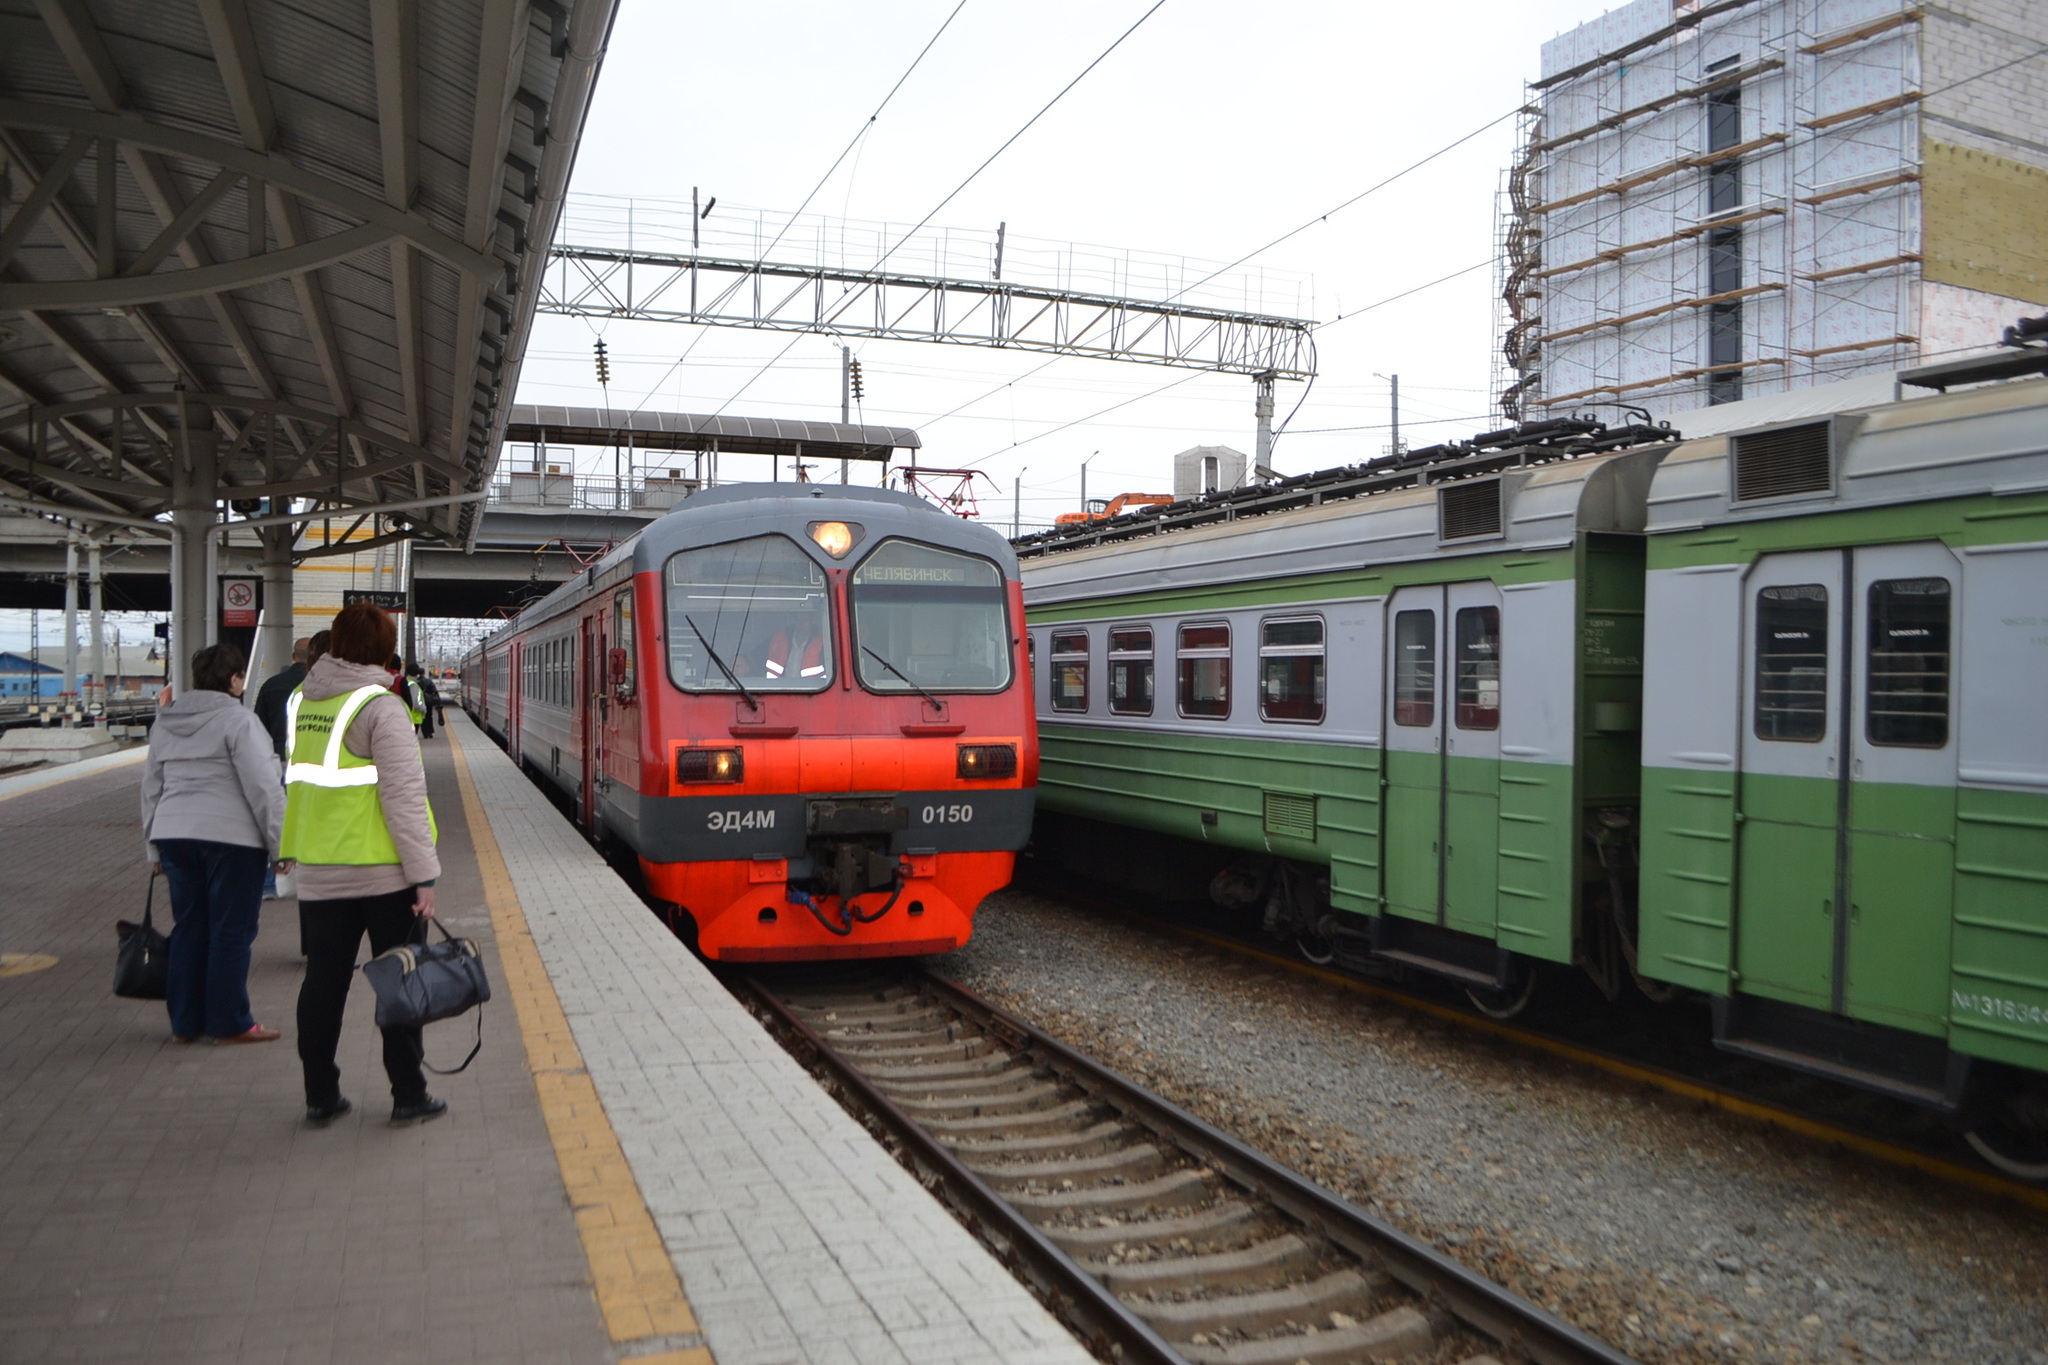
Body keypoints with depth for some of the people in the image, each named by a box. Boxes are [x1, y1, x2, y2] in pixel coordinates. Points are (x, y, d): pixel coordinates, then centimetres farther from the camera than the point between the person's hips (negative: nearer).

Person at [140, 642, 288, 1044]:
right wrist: (280, 841, -9)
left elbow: (151, 788, 19)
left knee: (188, 928, 14)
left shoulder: (164, 722, 14)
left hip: (173, 835, 7)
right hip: (231, 837, -7)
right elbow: (263, 787, -14)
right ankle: (229, 1023, 7)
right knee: (231, 931, 1)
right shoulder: (238, 720, -10)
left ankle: (184, 1022, 20)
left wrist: (154, 847, 25)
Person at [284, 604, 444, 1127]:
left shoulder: (302, 700, 7)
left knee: (322, 982, 12)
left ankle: (320, 1097, 20)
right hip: (384, 870, -6)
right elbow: (404, 795, -17)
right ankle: (408, 1097, 13)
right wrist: (424, 873, -15)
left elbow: (298, 783, 15)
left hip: (318, 872, 6)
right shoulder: (380, 706, -13)